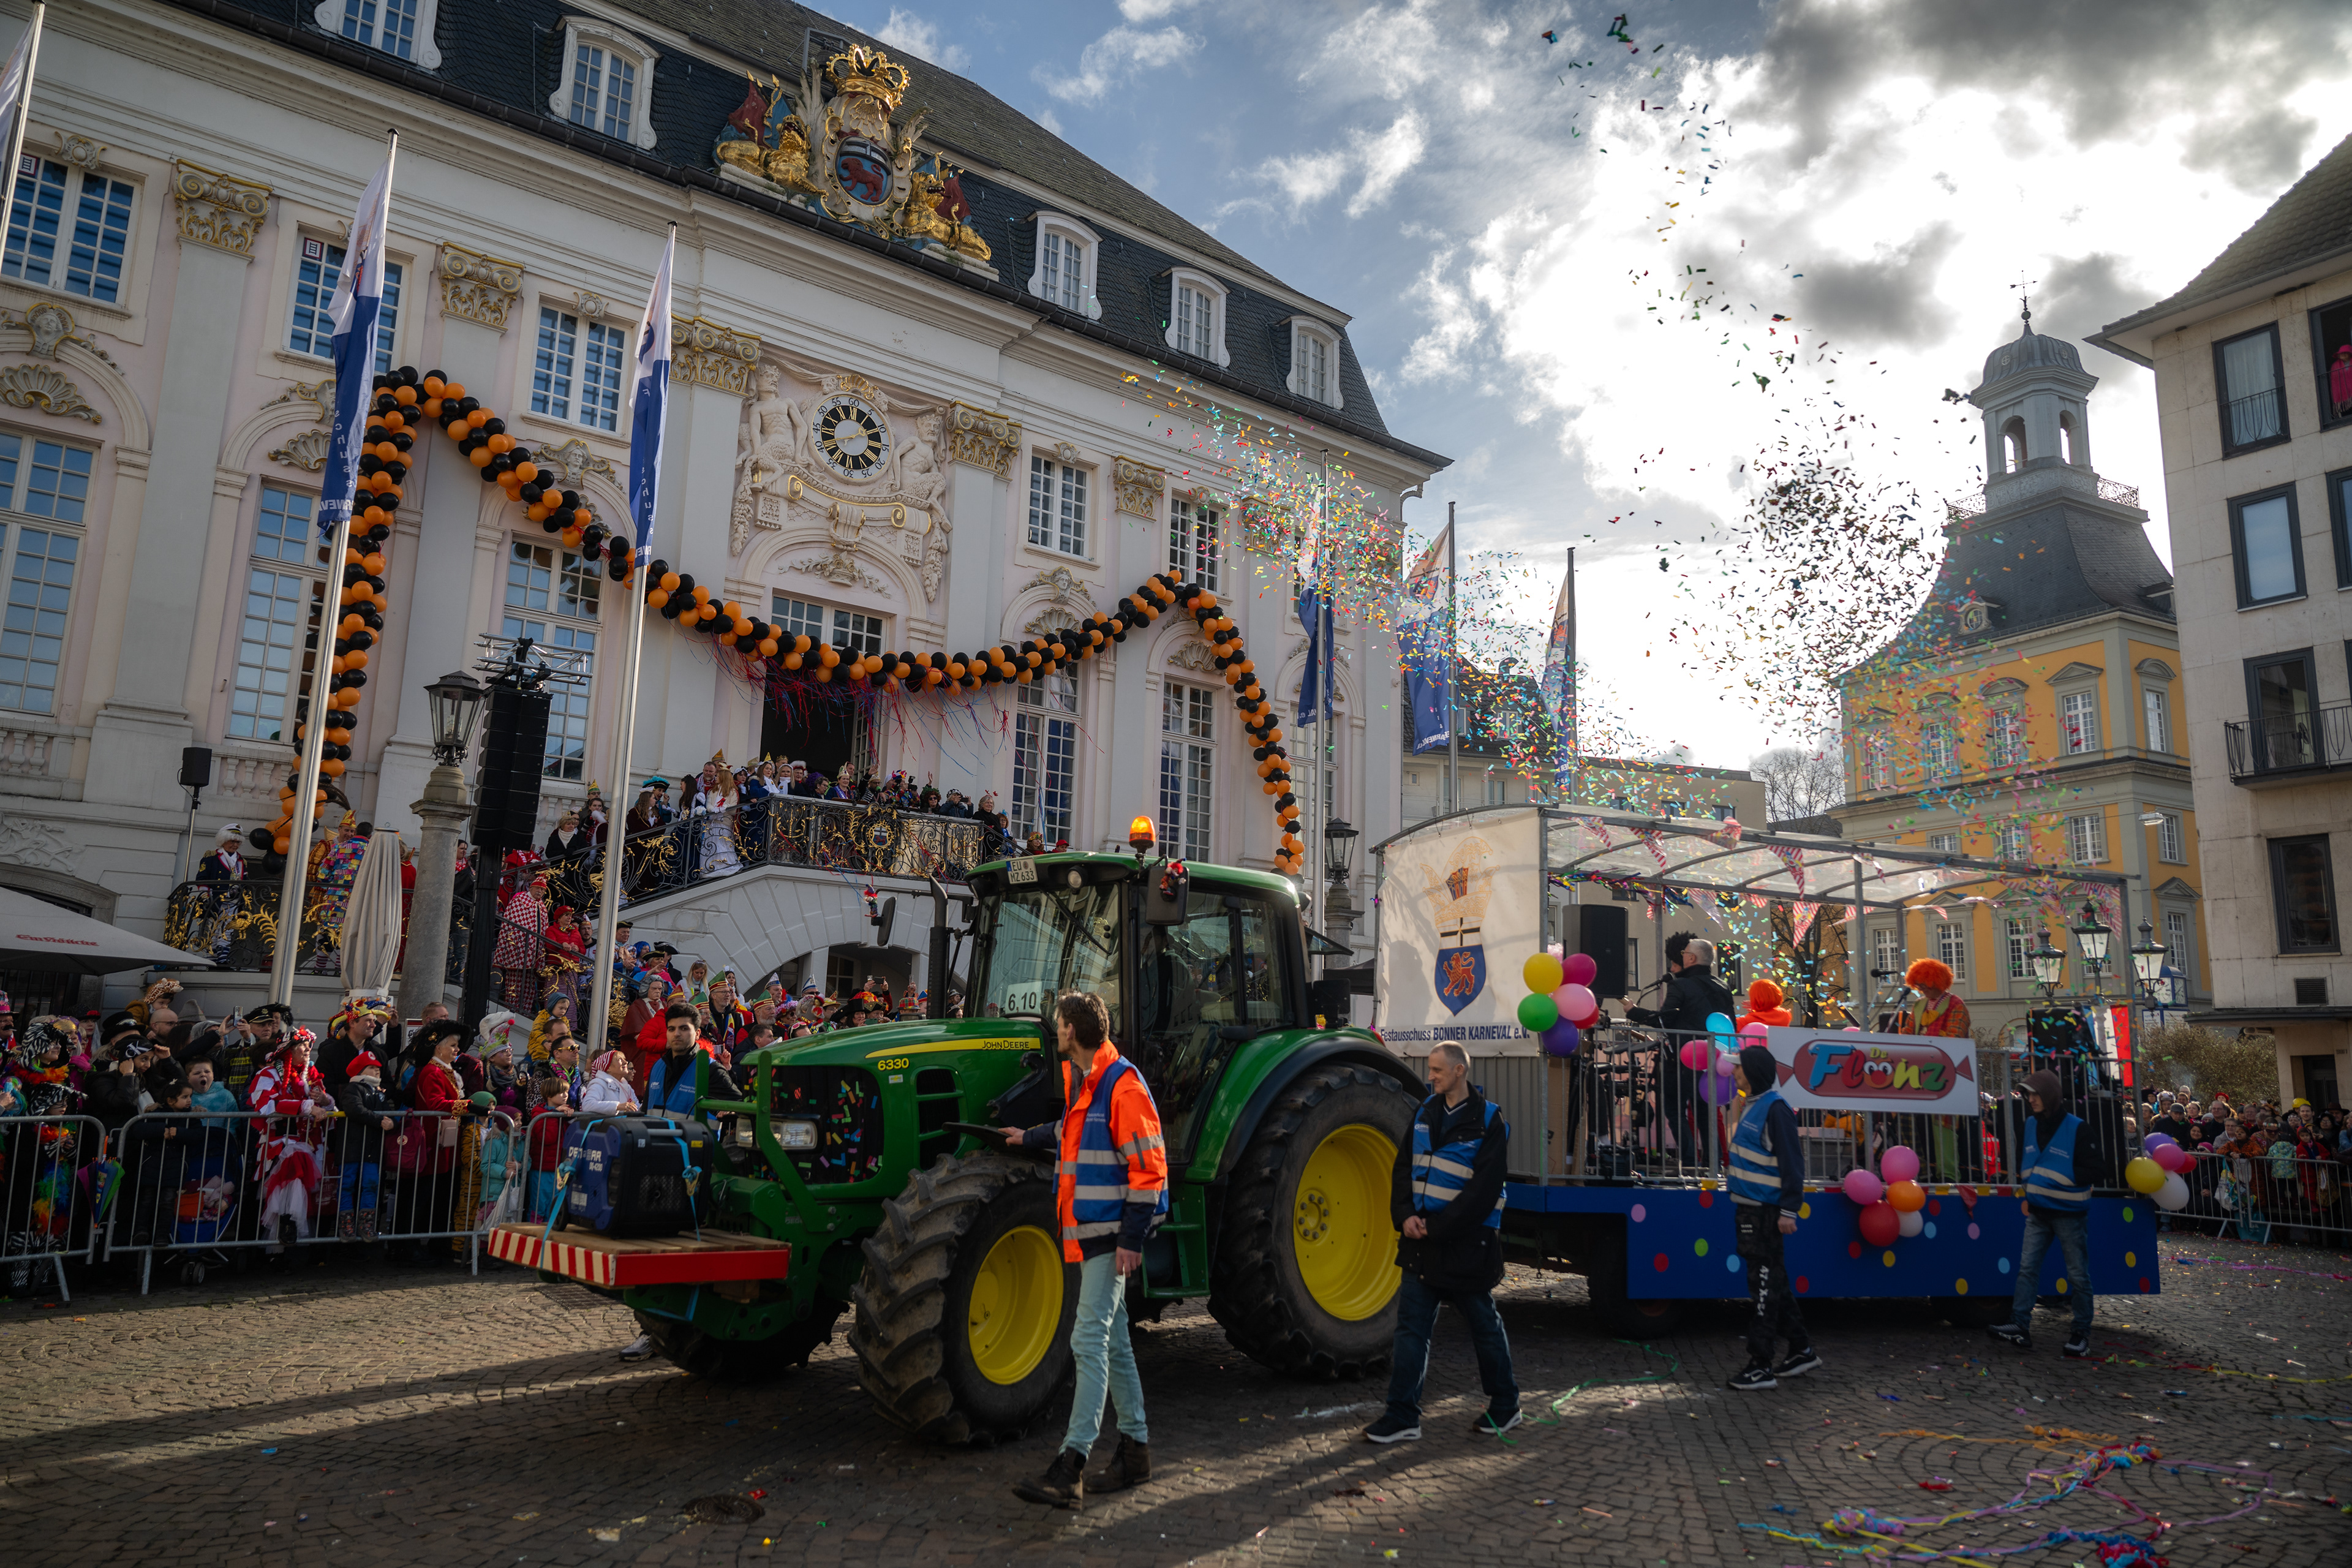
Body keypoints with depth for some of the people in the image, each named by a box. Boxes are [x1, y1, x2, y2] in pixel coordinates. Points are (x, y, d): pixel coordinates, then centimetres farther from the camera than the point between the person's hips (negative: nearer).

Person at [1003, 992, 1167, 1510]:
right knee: (1112, 1340, 15)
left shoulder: (1123, 1085, -17)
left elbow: (1149, 1166, -19)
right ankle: (1135, 1449, 25)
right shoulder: (1080, 1081, 12)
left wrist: (1132, 1239, -20)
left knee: (1090, 1341, -14)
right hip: (1086, 1231, 10)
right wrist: (1031, 1137, 39)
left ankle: (1069, 1469, -15)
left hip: (1111, 1233, -10)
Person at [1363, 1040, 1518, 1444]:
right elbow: (1403, 1167, 9)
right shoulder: (1426, 1111, 8)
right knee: (1411, 1326, 4)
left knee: (1484, 1326, 11)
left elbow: (1483, 1189, -16)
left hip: (1467, 1243, -5)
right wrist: (1405, 1216, -7)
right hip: (1422, 1242, 5)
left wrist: (1437, 1227, -18)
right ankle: (1402, 1416, 9)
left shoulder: (1488, 1122, -11)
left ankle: (1505, 1406, 29)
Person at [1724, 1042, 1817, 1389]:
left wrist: (1788, 1211, -21)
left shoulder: (1776, 1108, -15)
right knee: (1773, 1282, 16)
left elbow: (1792, 1162, -19)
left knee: (1765, 1285, -5)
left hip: (1766, 1211, -10)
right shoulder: (1752, 1106, 14)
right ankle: (1802, 1351, 27)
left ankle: (1761, 1367, -1)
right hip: (1750, 1207, 10)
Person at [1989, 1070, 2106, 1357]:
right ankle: (2021, 1326, -1)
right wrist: (2028, 1187, 10)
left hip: (2069, 1214, -5)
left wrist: (2062, 1176, -17)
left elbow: (2097, 1172, -14)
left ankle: (2082, 1334, 15)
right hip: (2038, 1212, 6)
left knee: (2078, 1275, 5)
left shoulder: (2078, 1129, -14)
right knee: (2027, 1267, 0)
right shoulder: (2029, 1126, 4)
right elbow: (2023, 1162, 21)